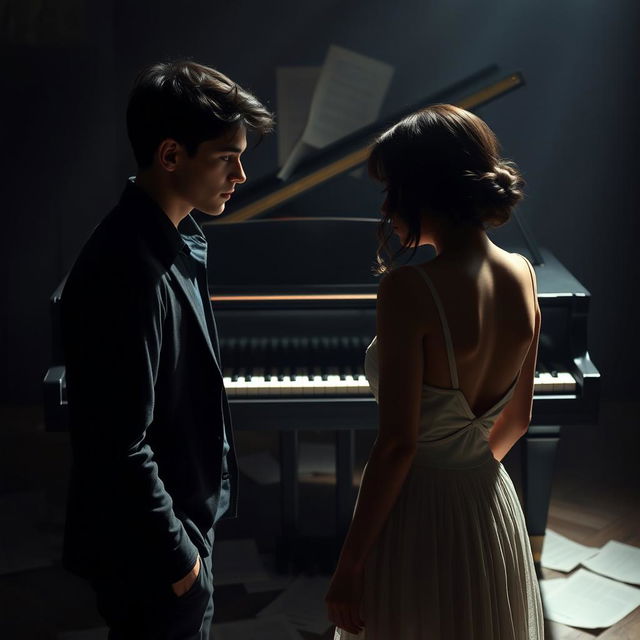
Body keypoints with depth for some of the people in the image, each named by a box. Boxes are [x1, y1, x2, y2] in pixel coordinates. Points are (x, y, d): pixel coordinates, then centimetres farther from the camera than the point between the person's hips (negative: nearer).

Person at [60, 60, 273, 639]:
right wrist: (177, 555, -18)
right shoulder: (130, 271, -30)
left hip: (184, 518, 9)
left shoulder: (176, 240, 3)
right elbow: (121, 445, -28)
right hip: (150, 548, -9)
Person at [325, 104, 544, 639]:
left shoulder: (409, 288, -23)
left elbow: (397, 443, -23)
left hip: (416, 513, -7)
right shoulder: (522, 274, -2)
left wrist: (349, 567, -15)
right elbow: (517, 418, 9)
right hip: (493, 507, 7)